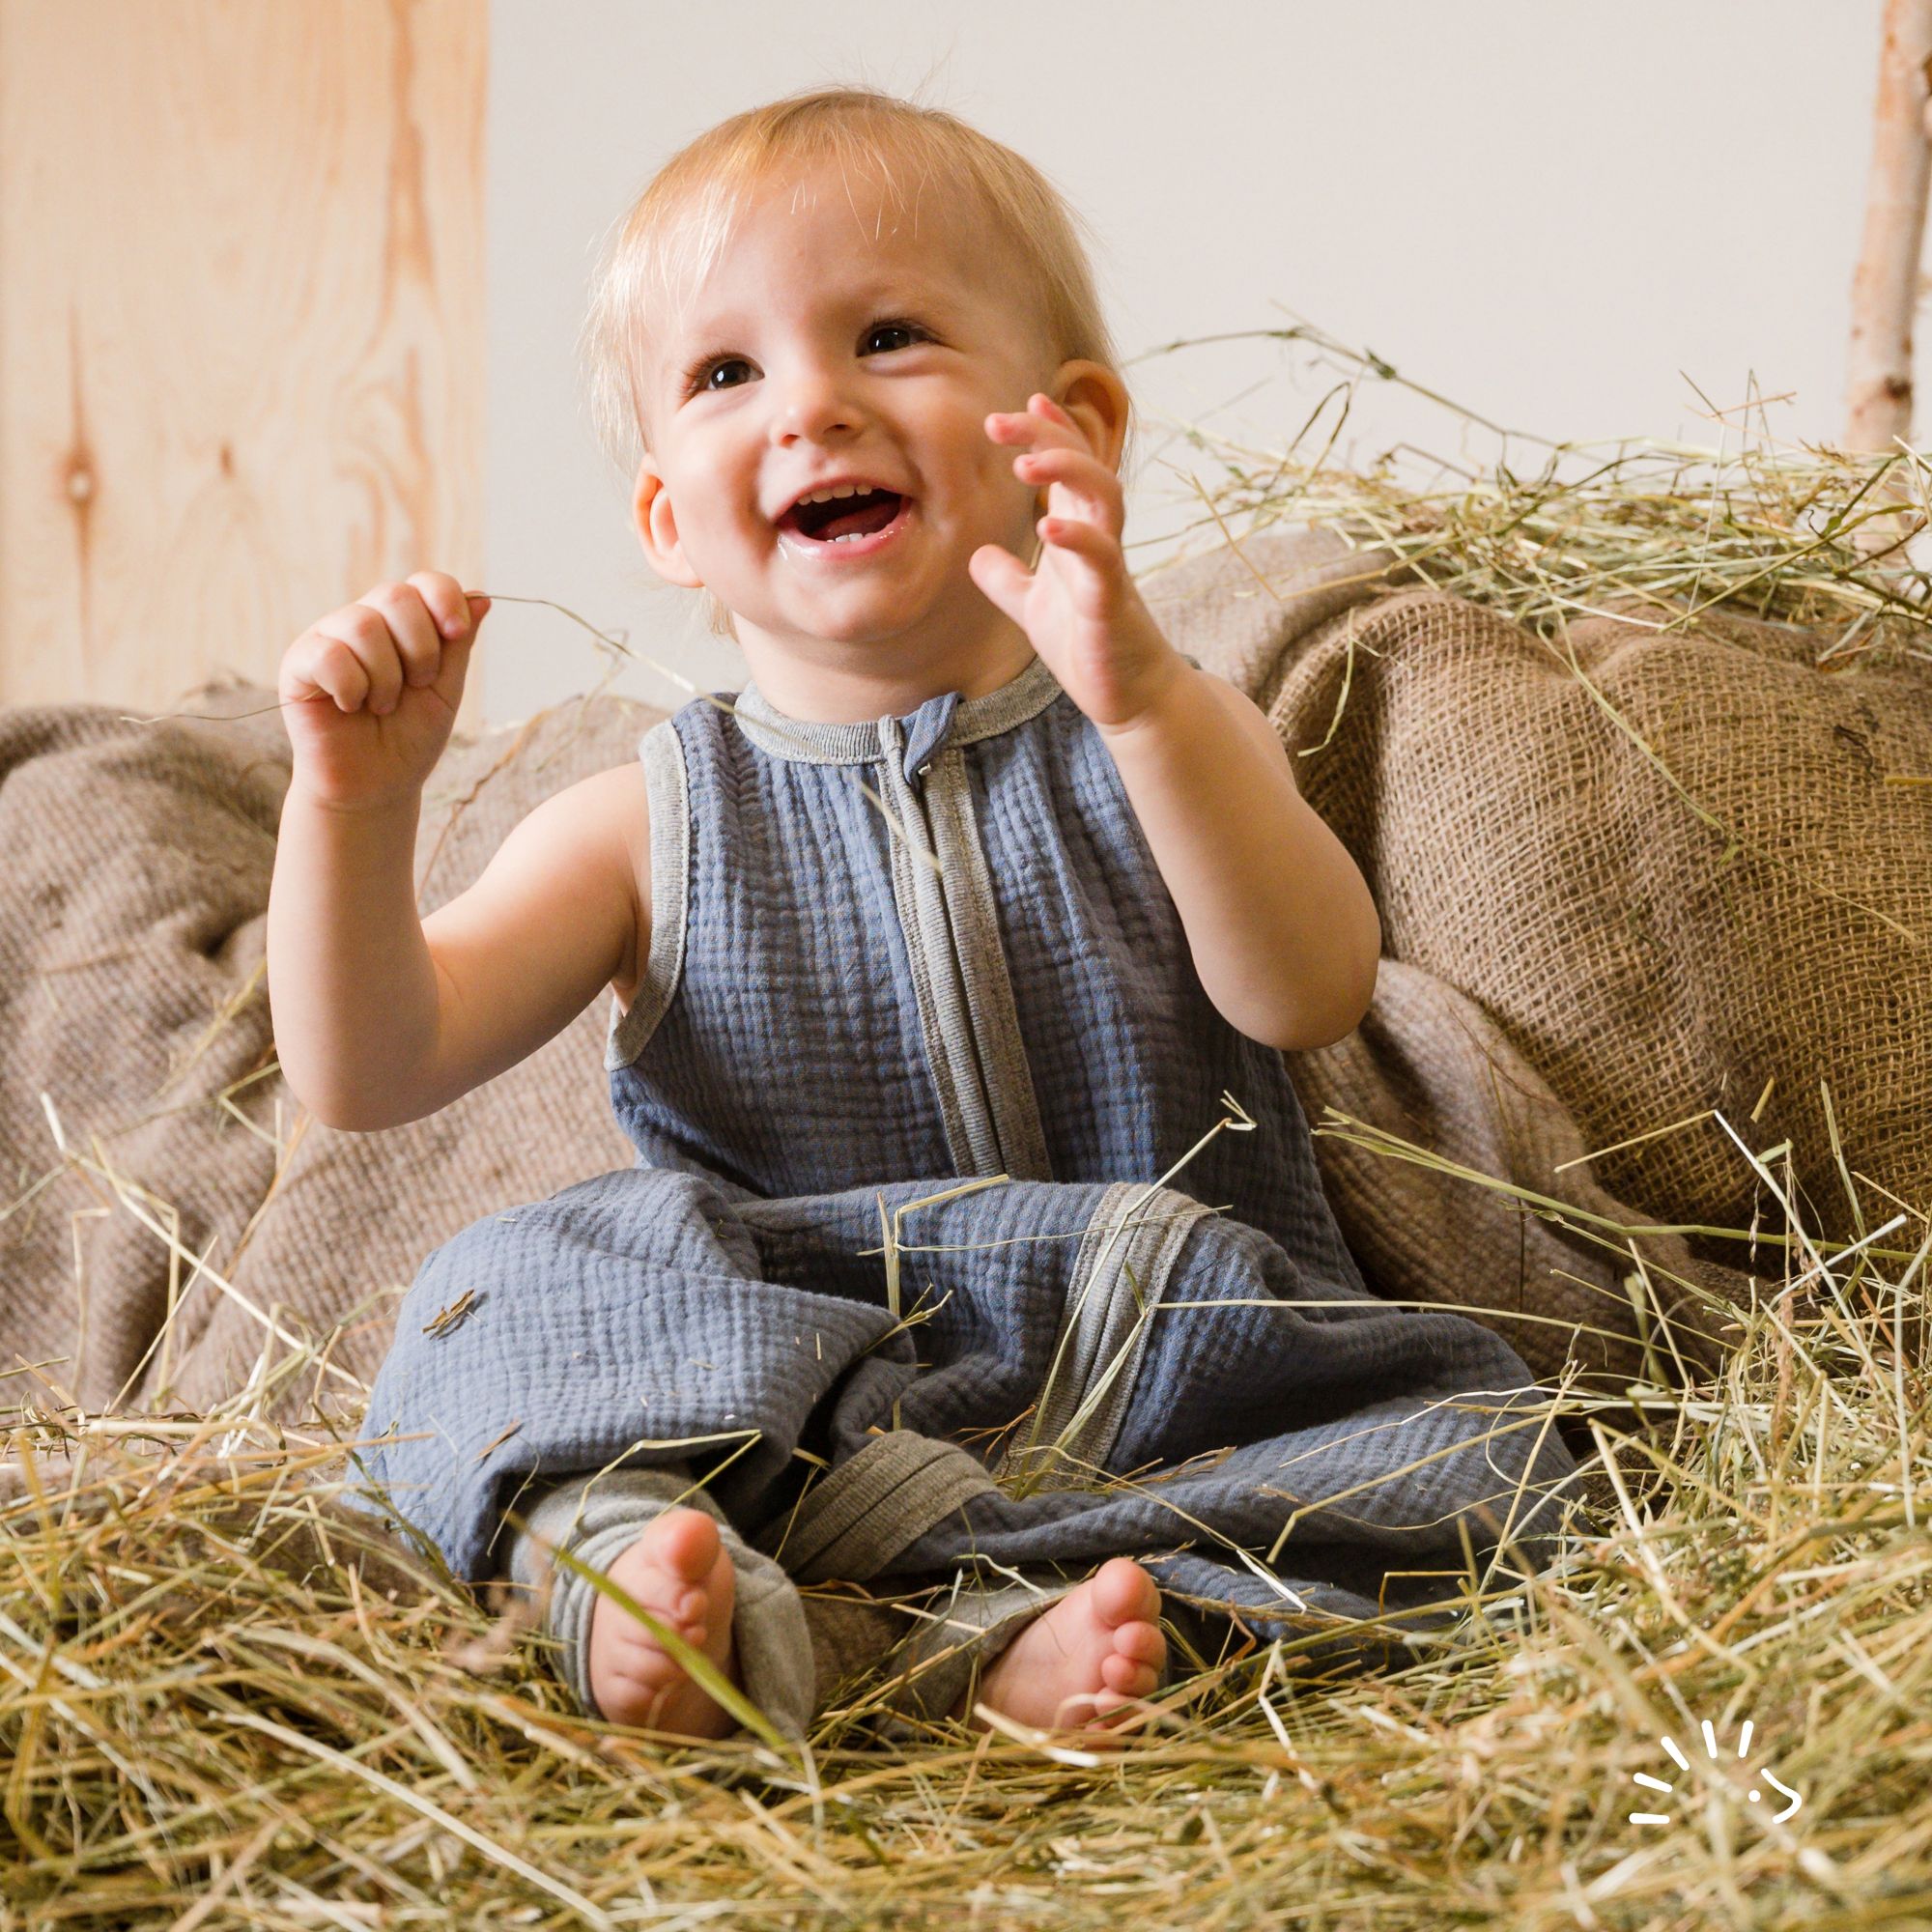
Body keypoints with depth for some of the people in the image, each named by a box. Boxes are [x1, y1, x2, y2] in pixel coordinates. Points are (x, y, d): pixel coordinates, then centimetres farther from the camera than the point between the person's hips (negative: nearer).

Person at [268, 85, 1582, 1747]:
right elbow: (368, 1073, -4)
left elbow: (1309, 995, -17)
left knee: (1484, 1443, -24)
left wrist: (1146, 701, -33)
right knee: (511, 1287, -22)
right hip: (758, 1372, 0)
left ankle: (1028, 1616, -37)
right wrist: (355, 800, -22)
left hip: (1170, 1384, 1)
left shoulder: (1171, 740, 3)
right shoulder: (654, 828, 5)